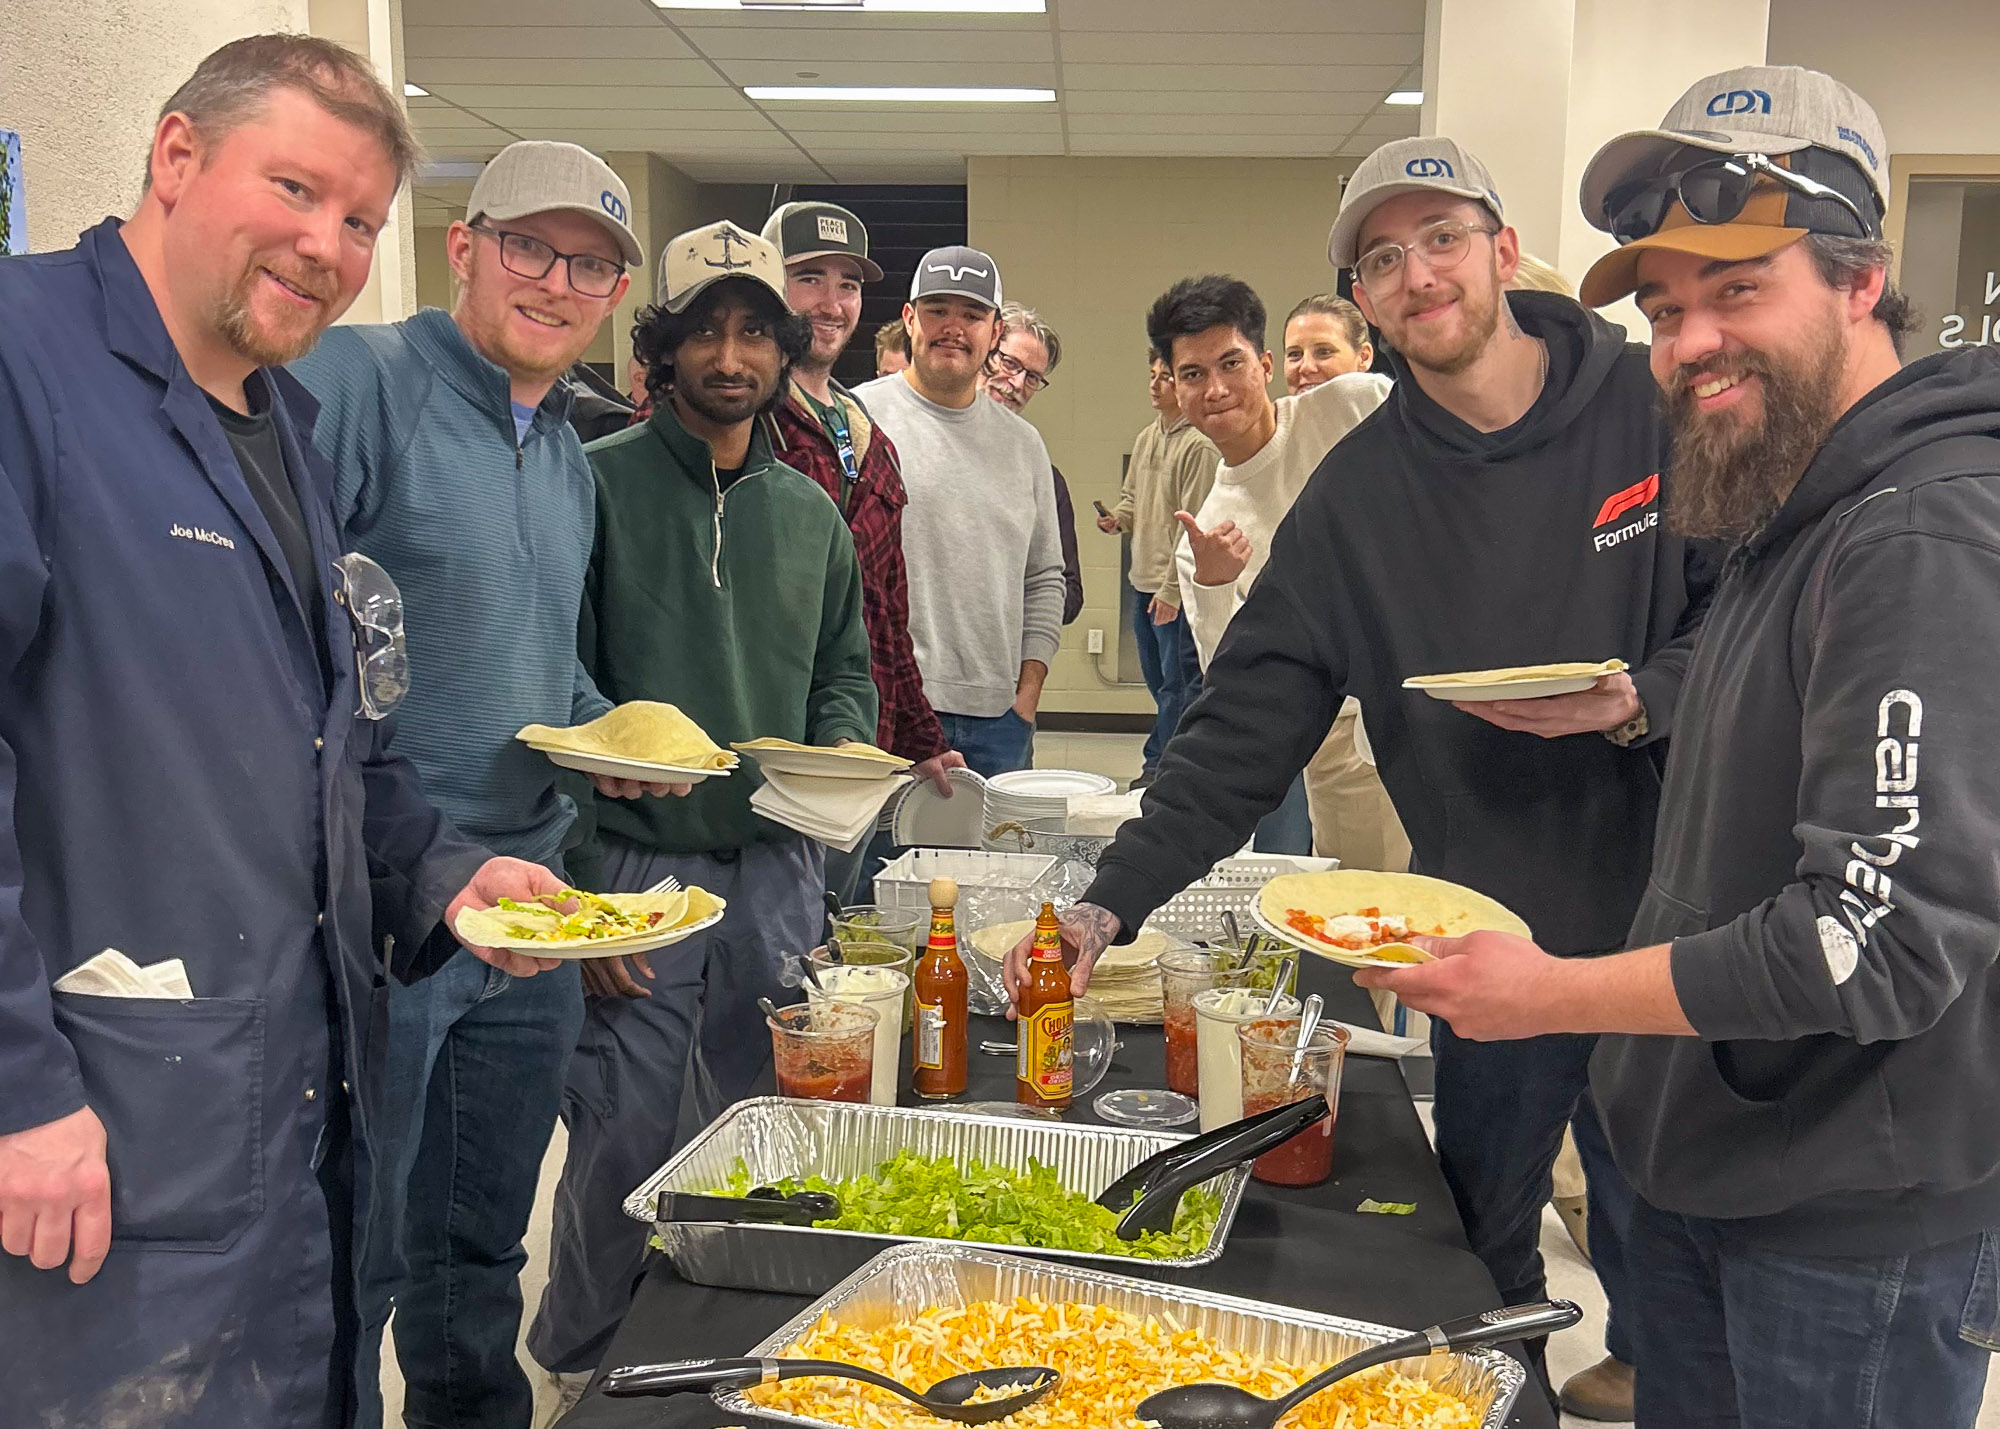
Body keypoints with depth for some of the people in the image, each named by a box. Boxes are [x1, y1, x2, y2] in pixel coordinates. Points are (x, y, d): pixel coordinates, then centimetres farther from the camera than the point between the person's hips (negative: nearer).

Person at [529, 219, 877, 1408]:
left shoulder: (811, 510, 12)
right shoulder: (599, 485, -6)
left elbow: (845, 668, 21)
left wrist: (842, 746, -2)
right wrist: (573, 888, -12)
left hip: (780, 868, 5)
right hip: (638, 865, -5)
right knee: (622, 1150, 1)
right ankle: (579, 1373, 26)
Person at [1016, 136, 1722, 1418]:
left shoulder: (1658, 407, -6)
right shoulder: (1359, 493, -2)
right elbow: (1245, 731, -4)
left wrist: (1638, 702, -20)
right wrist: (1112, 903, -10)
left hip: (1673, 915, -1)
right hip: (1488, 932, 2)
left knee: (1656, 1221, 16)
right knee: (1483, 1237, 14)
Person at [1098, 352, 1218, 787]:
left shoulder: (1200, 445, -13)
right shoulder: (1145, 439, 13)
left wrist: (1172, 588, -18)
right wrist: (1117, 518, 1)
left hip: (1179, 587, -9)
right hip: (1143, 582, 9)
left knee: (1177, 682, -3)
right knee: (1157, 681, 16)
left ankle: (1162, 767, 3)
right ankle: (1159, 764, 26)